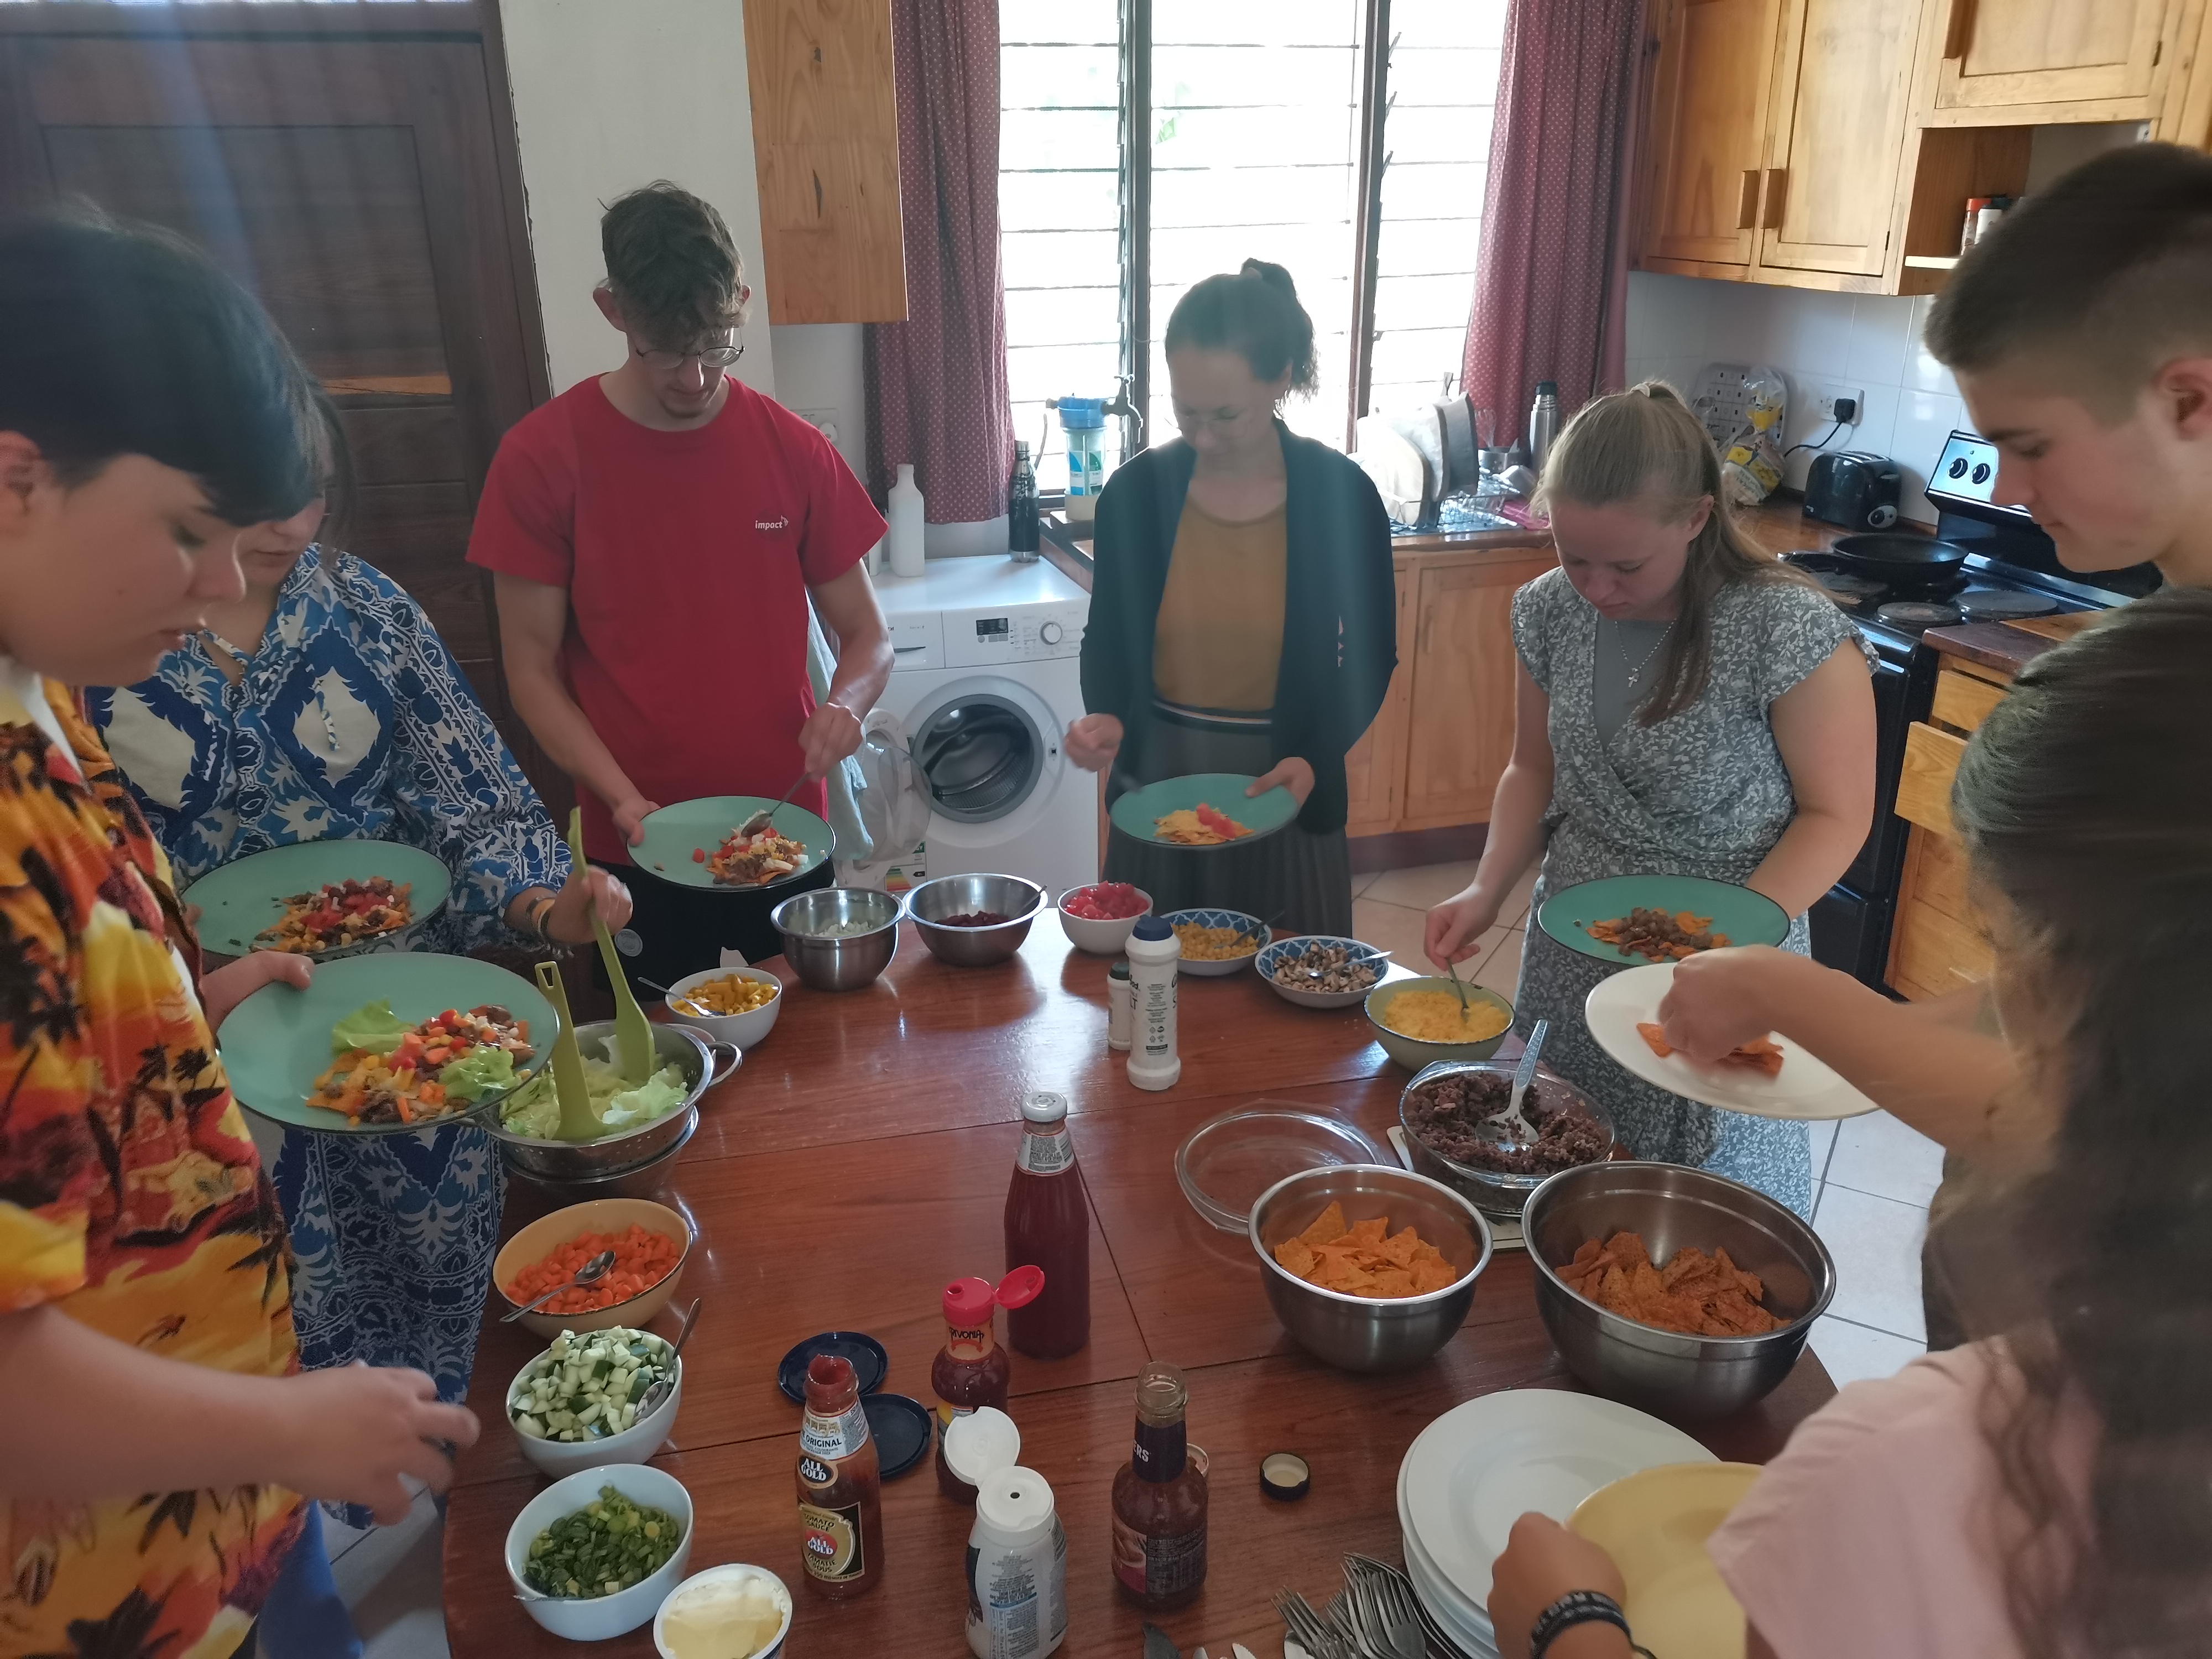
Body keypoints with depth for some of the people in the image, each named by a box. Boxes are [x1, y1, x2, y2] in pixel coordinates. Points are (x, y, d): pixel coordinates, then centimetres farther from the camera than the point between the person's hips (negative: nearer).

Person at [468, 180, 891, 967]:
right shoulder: (541, 458, -7)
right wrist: (624, 798, -17)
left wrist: (846, 703, -17)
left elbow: (868, 637, 5)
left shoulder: (795, 451, -2)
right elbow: (532, 669, -4)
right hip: (637, 848, -1)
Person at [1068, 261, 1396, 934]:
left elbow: (1371, 656, -1)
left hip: (1285, 785, -1)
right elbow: (1107, 637, 5)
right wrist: (1107, 716, -15)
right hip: (1157, 781, 1)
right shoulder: (1136, 490, -6)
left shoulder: (1341, 494, -9)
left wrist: (1314, 758, -15)